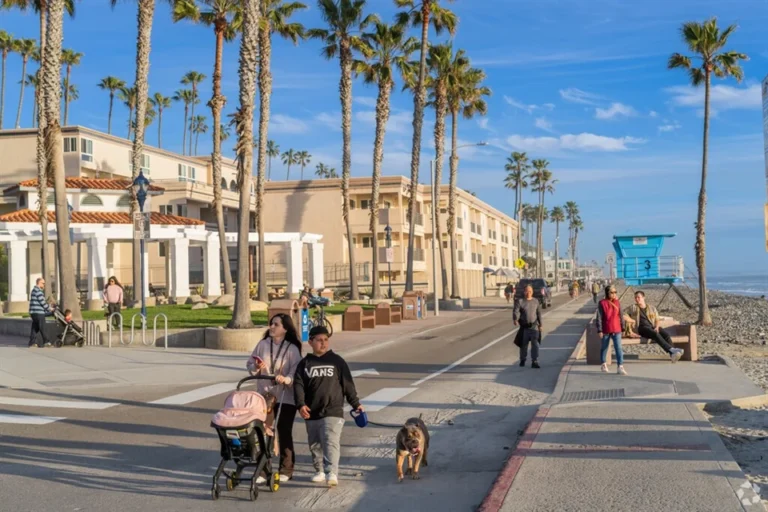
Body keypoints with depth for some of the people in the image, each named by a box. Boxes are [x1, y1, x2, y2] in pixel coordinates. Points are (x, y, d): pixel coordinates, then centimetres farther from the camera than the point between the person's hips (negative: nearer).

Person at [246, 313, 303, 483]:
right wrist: (256, 367, -12)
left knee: (284, 433, 6)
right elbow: (250, 364, 10)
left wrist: (286, 379, -33)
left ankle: (286, 470, 19)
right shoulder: (262, 344, 3)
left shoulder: (292, 349, -7)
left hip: (286, 398, -3)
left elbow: (296, 372, -14)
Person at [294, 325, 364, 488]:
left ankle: (332, 474, -21)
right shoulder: (305, 363, 7)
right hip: (312, 413, 3)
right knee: (315, 445, 13)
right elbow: (298, 385, 0)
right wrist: (301, 404, -15)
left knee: (331, 443, -16)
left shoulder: (337, 361, 4)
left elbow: (348, 384, 8)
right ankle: (319, 471, 30)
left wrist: (356, 404, 10)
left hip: (333, 412, -3)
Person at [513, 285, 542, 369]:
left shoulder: (536, 301, 7)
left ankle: (535, 362, -9)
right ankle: (522, 360, 30)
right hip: (524, 327, -1)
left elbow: (539, 313, 13)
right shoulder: (520, 302, -3)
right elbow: (515, 311, -15)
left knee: (535, 344, -10)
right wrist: (515, 319, -35)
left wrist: (540, 325, 12)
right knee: (523, 344, 10)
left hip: (534, 326, 1)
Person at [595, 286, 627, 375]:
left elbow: (621, 316, 8)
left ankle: (620, 367, -7)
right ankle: (603, 365, 30)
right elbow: (599, 317, -7)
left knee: (618, 348, -6)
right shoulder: (602, 303, -8)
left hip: (616, 330, 2)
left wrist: (622, 328, 9)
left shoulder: (617, 303, 1)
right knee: (604, 348, 13)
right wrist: (599, 330, -10)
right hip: (606, 330, -2)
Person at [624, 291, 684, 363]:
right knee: (656, 334, -35)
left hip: (653, 327, 4)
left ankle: (672, 354, -40)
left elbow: (657, 320, 18)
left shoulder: (652, 308, 22)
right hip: (642, 328, -4)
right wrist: (632, 320, -4)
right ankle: (672, 350, -47)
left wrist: (657, 327, -4)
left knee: (666, 334, -28)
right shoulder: (633, 308, 15)